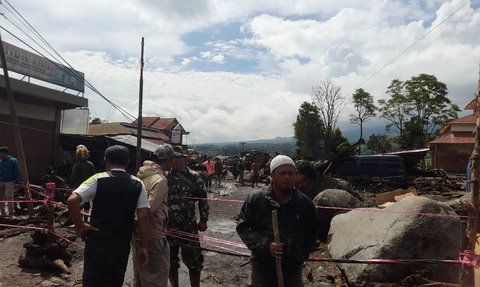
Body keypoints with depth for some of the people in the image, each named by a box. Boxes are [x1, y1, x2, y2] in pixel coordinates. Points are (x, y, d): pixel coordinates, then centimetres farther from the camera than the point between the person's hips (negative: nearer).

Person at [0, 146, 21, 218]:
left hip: (9, 182, -5)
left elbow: (17, 172, -1)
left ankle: (11, 213, -1)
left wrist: (16, 181, -6)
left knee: (9, 198, -8)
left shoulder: (13, 160, 0)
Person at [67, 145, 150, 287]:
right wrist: (142, 246, 0)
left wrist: (80, 227, -6)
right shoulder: (138, 184, 0)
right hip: (123, 245, 3)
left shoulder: (98, 179, -6)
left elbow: (72, 201, -17)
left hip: (98, 242, -3)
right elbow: (143, 217, -5)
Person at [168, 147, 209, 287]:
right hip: (167, 226, 2)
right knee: (170, 260, 13)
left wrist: (203, 220, -1)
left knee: (194, 260, 4)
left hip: (188, 226, -1)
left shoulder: (193, 176, -2)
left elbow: (202, 199, 2)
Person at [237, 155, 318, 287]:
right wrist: (266, 245, -19)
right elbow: (243, 227, -7)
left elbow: (310, 235, 11)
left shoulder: (305, 204, -3)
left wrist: (302, 256, 5)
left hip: (293, 267, 2)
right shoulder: (255, 200, -10)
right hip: (263, 265, -1)